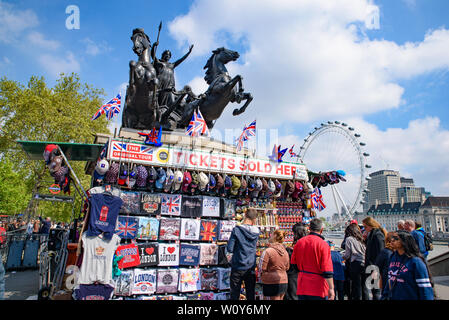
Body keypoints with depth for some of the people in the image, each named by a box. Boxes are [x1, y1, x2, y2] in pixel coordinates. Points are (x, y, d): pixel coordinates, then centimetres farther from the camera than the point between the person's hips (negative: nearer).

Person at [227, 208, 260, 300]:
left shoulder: (236, 230, -13)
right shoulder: (257, 231, -2)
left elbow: (230, 249, -13)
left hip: (238, 267, -3)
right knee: (251, 294, 13)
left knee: (235, 294, 7)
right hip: (251, 268, 3)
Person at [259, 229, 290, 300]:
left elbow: (262, 268, -12)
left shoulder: (267, 251, -15)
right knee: (280, 298, 17)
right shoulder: (285, 252, 5)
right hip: (284, 282, 6)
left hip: (272, 283, -6)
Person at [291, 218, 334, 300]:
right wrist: (331, 288, -10)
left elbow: (293, 264, 10)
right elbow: (327, 270, -15)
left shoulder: (299, 242, 2)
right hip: (318, 288, -4)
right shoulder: (323, 244, -13)